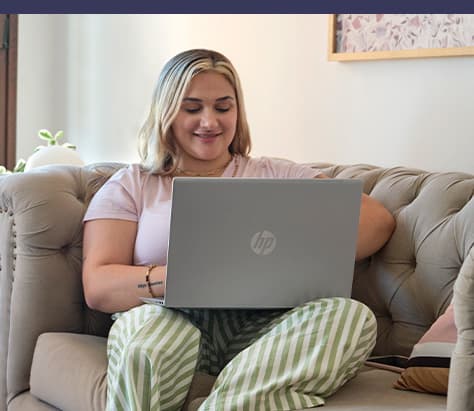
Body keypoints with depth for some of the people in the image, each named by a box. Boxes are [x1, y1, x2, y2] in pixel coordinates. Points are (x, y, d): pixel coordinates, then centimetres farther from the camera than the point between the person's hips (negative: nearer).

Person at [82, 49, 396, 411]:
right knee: (143, 327, -39)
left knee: (354, 316, -30)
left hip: (261, 326, 3)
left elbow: (378, 219, 11)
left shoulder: (276, 175, 21)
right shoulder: (131, 186, 18)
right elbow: (97, 287, 3)